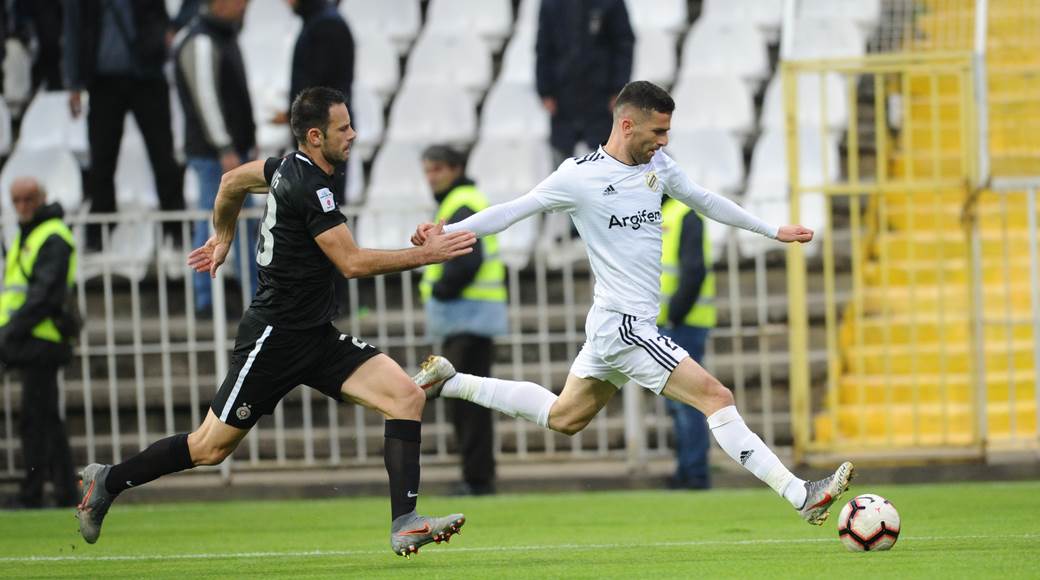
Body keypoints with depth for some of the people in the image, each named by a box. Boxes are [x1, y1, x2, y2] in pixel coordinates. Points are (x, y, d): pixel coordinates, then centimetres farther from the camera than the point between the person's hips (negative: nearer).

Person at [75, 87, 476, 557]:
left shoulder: (290, 166, 7)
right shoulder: (309, 189, -21)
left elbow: (233, 181, 25)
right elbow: (352, 263, -22)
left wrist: (223, 237, 40)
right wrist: (425, 254, -18)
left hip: (317, 337, 9)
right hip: (275, 338, -9)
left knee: (406, 396, -10)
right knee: (210, 448, 3)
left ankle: (404, 524, -16)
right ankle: (107, 482, 24)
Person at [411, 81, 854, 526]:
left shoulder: (656, 165, 8)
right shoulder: (580, 176, -13)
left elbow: (704, 201, 22)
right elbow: (514, 211, -9)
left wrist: (772, 231, 26)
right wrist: (446, 232, -20)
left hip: (611, 326, 9)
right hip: (622, 325, -9)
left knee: (563, 418, 23)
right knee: (716, 398, -15)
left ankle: (449, 382, 33)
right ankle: (801, 496, -17)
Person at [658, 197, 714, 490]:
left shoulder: (686, 216, -12)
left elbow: (694, 271, -20)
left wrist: (675, 314, -18)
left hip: (683, 324, -9)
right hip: (663, 325, 9)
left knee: (686, 400, -9)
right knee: (675, 403, 11)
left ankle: (696, 474, -7)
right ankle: (685, 470, 15)